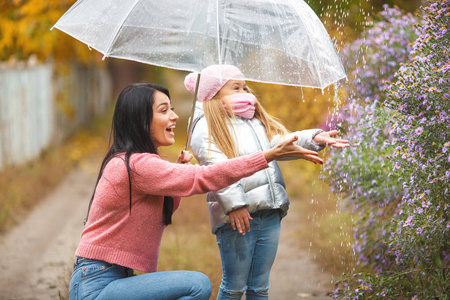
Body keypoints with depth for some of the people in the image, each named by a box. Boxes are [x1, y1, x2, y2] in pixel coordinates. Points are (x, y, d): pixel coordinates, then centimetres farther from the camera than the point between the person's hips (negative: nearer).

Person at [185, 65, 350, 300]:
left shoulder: (258, 123, 24)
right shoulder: (207, 127, -3)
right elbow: (217, 169, -15)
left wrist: (314, 139, -5)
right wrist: (234, 204, -25)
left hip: (269, 212, 7)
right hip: (237, 215, -7)